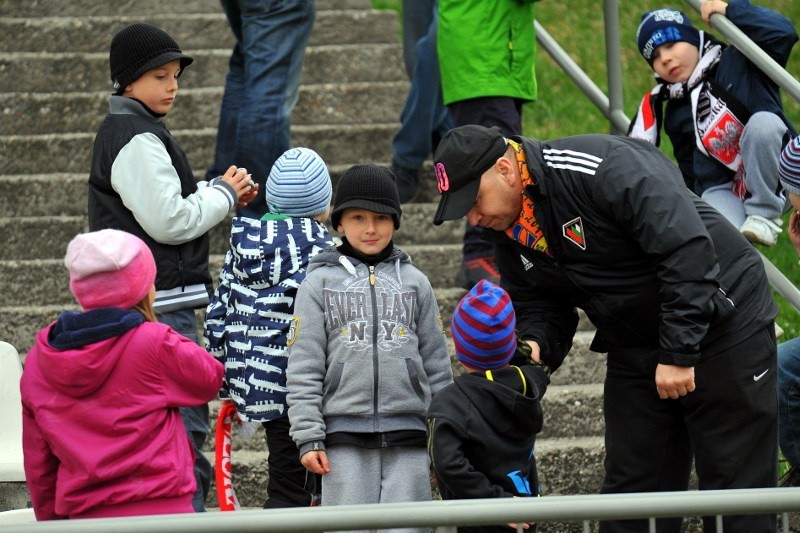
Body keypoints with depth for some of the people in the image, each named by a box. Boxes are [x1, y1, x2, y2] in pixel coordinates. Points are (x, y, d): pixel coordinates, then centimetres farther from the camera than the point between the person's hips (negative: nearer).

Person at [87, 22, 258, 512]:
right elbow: (168, 221, -18)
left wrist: (222, 195, 10)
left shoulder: (122, 133, 19)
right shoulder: (137, 140, -13)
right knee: (187, 421, -13)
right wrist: (224, 194, -4)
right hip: (159, 304, -11)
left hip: (146, 302, 11)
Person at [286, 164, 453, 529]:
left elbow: (436, 363, 13)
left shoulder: (414, 282, 11)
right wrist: (308, 437, -5)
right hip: (344, 437, -1)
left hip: (407, 436, 1)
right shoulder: (320, 284, 6)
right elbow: (303, 369, 3)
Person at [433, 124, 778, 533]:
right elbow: (538, 306, 11)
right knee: (630, 488, 5)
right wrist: (534, 344, -13)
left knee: (736, 488, -4)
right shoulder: (510, 232, 1)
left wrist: (679, 352, -28)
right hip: (635, 352, 8)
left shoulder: (605, 168, -26)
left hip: (722, 327, -8)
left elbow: (688, 249, -30)